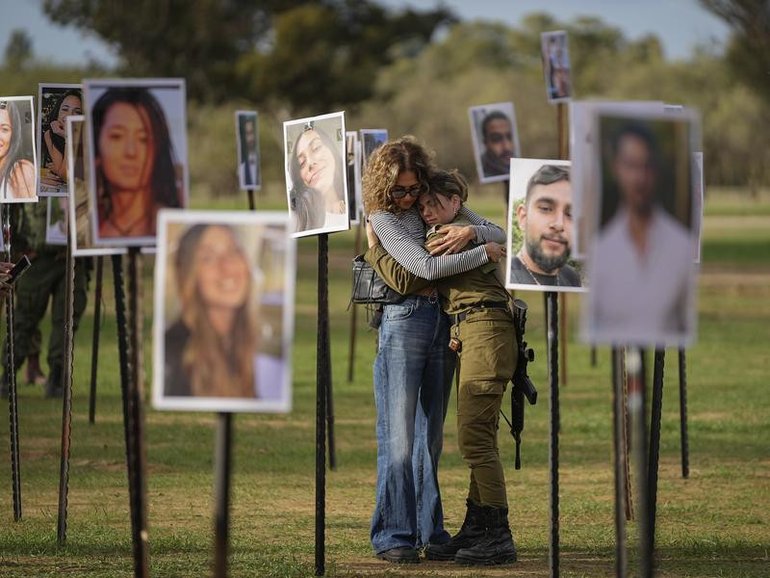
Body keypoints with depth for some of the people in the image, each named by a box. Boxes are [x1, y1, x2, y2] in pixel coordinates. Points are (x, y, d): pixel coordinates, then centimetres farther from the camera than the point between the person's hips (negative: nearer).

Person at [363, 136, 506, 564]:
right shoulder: (383, 218, -6)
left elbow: (500, 236, 7)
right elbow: (427, 267, -17)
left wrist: (470, 231, -14)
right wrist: (485, 253, -11)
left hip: (444, 321, 5)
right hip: (404, 322, -5)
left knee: (431, 434, 8)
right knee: (398, 436, -9)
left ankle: (429, 532, 12)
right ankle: (393, 536, -10)